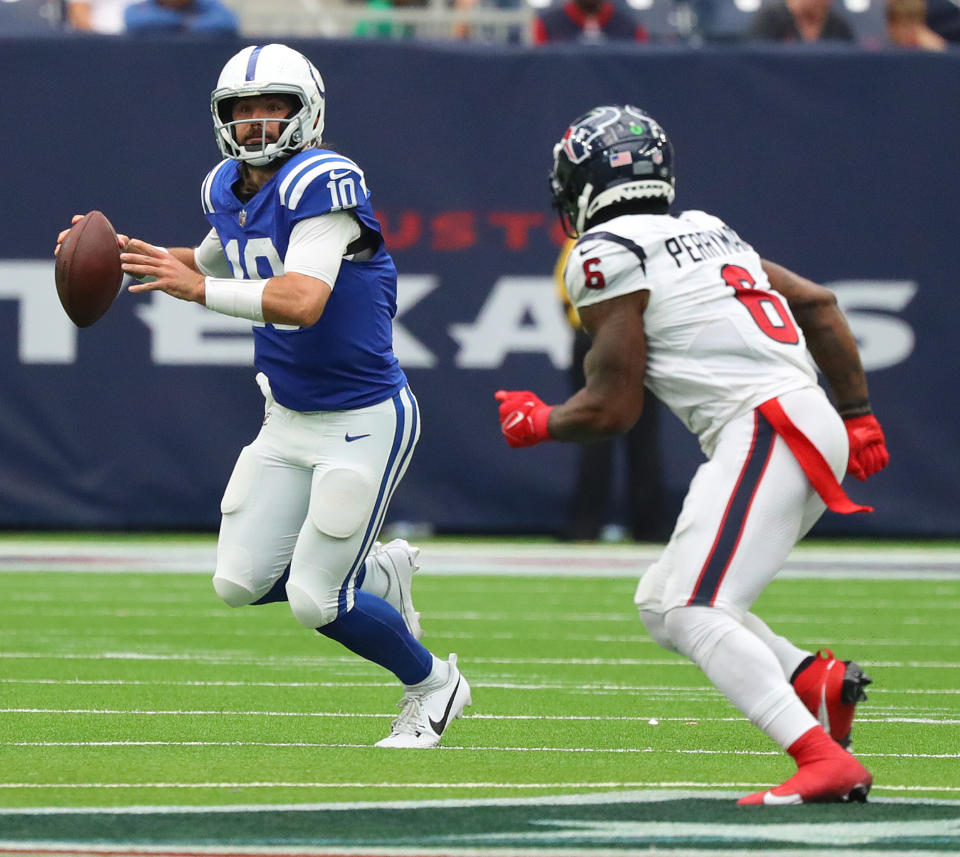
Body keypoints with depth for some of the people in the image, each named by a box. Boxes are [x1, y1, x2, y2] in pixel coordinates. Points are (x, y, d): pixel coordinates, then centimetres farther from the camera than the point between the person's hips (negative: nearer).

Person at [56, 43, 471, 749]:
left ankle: (433, 685, 19)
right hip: (288, 420, 8)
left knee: (314, 602, -7)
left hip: (364, 421, -8)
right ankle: (380, 573, 28)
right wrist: (137, 256, 12)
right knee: (241, 583, 2)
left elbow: (302, 300, -34)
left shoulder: (324, 182, -21)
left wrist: (199, 289, -34)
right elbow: (217, 259, 27)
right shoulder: (228, 189, 4)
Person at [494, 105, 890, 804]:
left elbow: (614, 408, -3)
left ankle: (825, 763, -29)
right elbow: (819, 305, 23)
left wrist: (536, 423, 16)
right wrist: (858, 417, 29)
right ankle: (820, 681, -1)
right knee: (662, 602, 15)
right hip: (812, 426, 9)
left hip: (766, 427, -9)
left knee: (694, 614, -16)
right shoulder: (708, 233, 22)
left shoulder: (606, 255, -3)